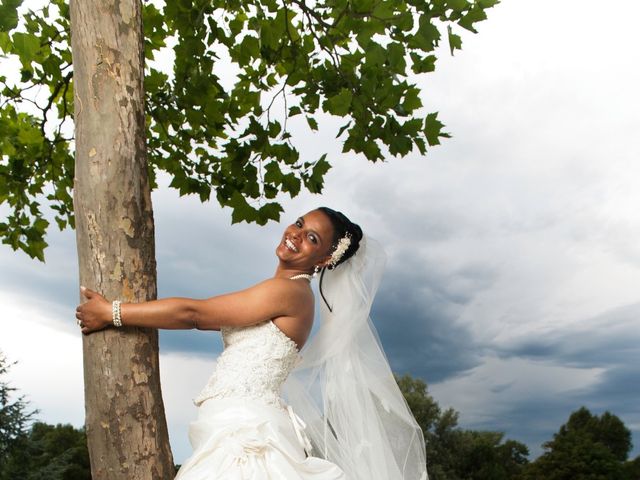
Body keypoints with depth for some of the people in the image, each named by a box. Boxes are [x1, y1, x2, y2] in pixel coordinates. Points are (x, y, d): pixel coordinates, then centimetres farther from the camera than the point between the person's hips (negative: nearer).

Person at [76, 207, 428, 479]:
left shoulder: (291, 290, -12)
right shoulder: (278, 294, 16)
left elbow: (193, 313, -10)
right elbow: (205, 318, 18)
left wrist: (110, 313, -2)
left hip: (245, 428, -9)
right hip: (234, 428, 9)